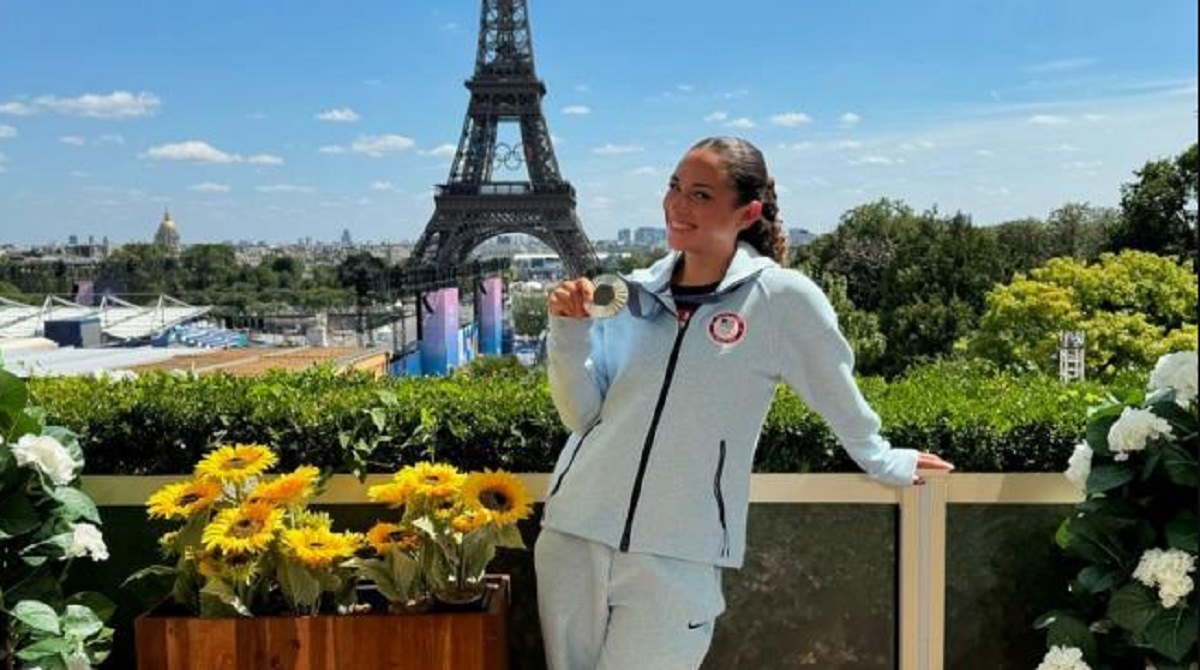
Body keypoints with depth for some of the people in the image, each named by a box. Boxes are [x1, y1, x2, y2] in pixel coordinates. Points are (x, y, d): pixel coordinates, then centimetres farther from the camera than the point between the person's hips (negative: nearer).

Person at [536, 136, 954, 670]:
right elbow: (583, 415, 3)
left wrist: (885, 464, 20)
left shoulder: (783, 298, -9)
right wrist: (568, 332, -10)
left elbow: (839, 395, 7)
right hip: (572, 536, 4)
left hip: (676, 559, -4)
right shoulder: (635, 292, 3)